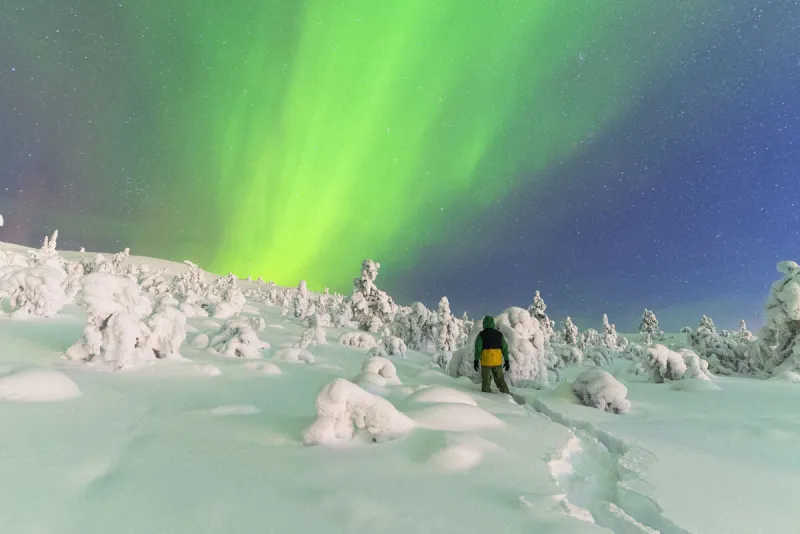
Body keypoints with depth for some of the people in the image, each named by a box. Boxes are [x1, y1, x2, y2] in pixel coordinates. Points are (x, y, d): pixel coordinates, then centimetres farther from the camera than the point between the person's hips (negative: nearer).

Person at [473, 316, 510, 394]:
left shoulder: (481, 334, -6)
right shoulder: (499, 333, 2)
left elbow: (478, 348, -9)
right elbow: (505, 347, 2)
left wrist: (476, 361, -2)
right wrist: (506, 360, 8)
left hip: (485, 361, -2)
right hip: (497, 361, 2)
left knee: (486, 381, 9)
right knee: (500, 380, 14)